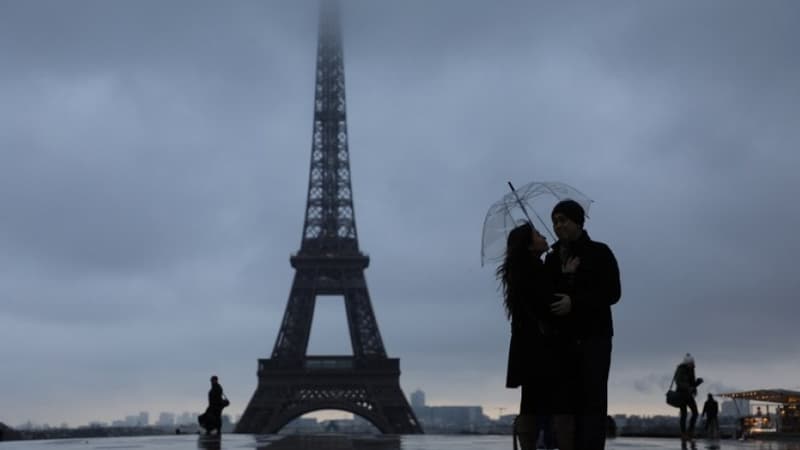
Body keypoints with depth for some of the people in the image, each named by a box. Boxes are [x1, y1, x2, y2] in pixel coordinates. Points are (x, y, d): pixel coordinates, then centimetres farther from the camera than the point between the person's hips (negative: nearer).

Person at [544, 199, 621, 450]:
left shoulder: (599, 253, 2)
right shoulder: (551, 259, 15)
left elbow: (613, 293, -8)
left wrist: (574, 302, -18)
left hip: (594, 335, -4)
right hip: (562, 338, 4)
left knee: (592, 398, -9)